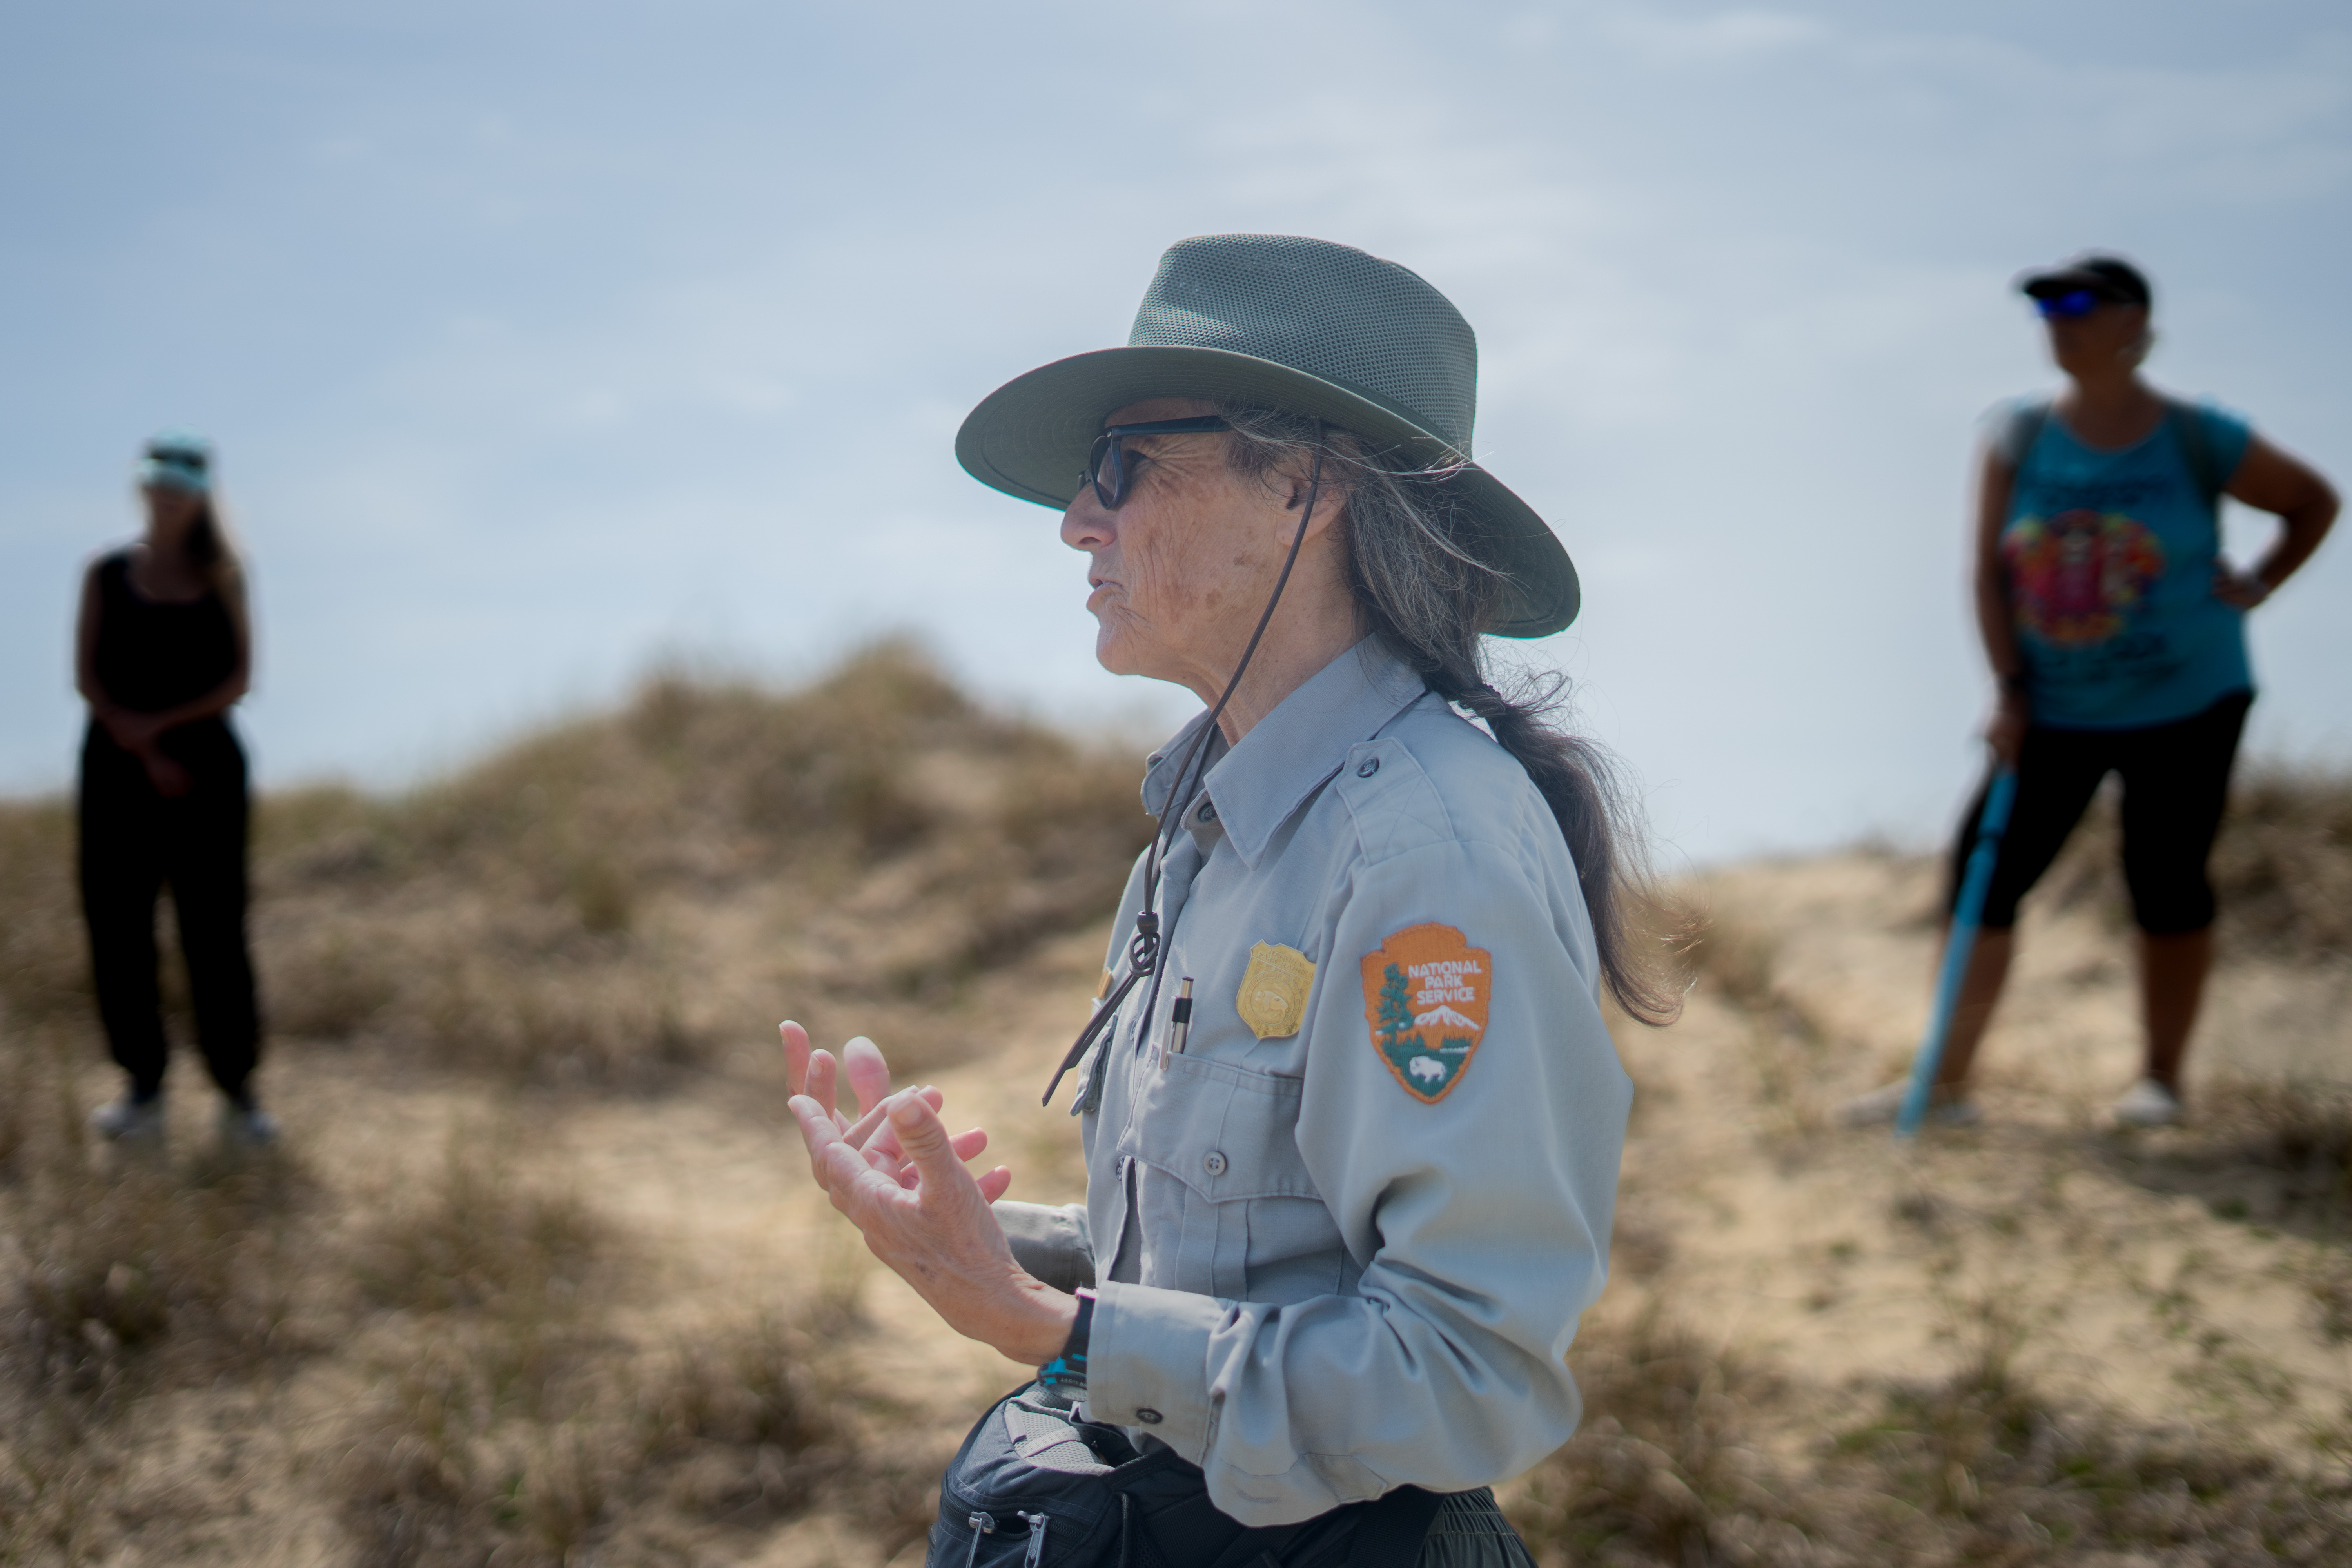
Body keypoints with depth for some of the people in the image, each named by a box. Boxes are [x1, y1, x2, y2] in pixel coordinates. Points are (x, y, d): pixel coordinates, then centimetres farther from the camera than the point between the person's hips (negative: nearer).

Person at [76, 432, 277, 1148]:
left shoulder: (222, 576, 8)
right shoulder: (106, 576, 8)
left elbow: (239, 677, 0)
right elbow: (87, 677, 0)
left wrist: (159, 723, -11)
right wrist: (146, 755, -12)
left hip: (205, 764, -1)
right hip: (118, 767, 1)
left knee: (215, 927, -4)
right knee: (117, 926, -2)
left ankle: (238, 1093, 0)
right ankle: (143, 1089, 7)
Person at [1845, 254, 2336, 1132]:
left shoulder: (2197, 444, -6)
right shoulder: (2018, 439, -1)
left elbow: (2315, 504, 10)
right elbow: (1989, 572, -2)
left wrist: (2258, 588, -1)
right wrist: (2010, 691, -8)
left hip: (2184, 707, -2)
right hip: (2056, 713, 3)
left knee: (2167, 886, 1)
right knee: (1985, 872, -4)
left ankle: (2162, 1077, 19)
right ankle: (1948, 1083, 1)